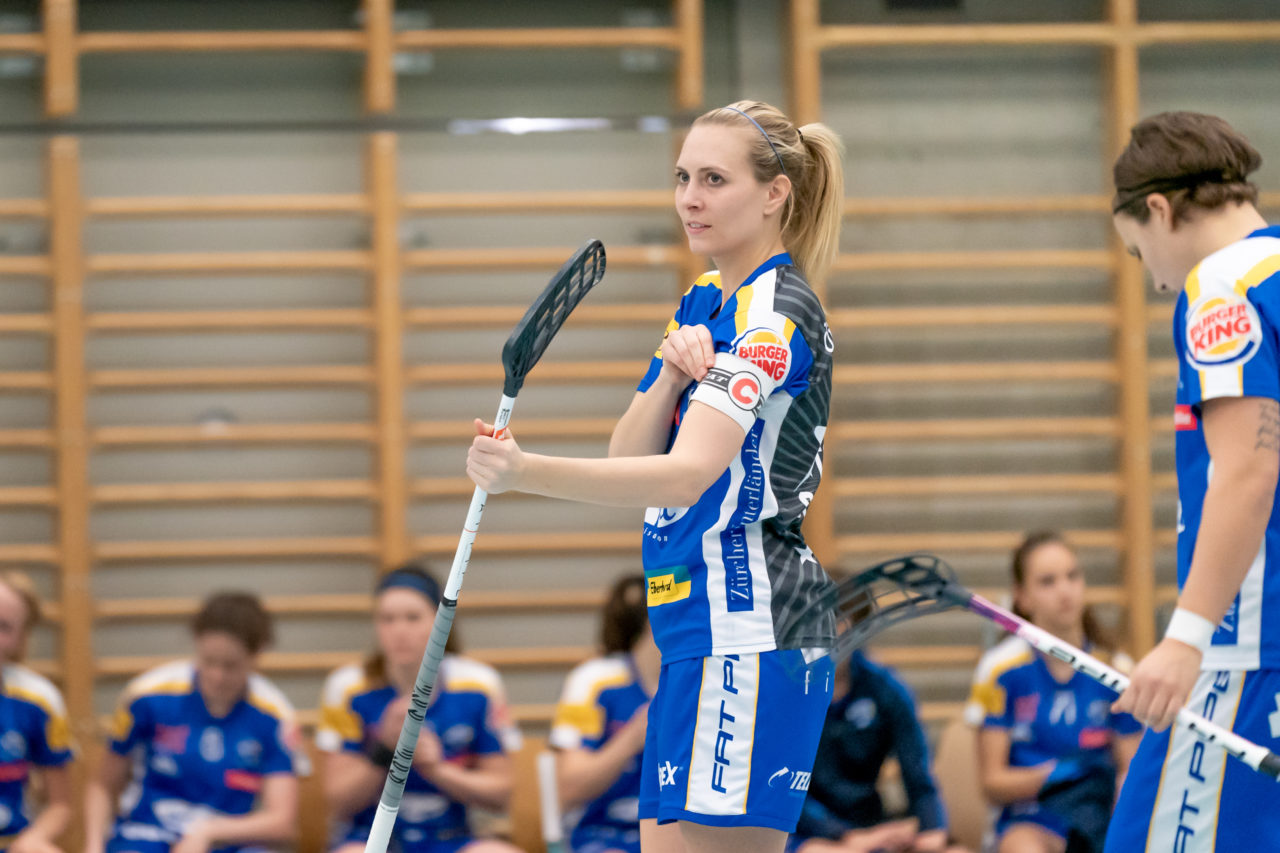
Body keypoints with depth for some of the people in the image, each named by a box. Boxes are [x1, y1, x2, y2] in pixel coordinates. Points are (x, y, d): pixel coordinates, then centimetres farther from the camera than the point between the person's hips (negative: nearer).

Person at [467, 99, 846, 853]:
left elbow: (684, 474, -25)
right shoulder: (702, 303, 16)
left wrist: (526, 472, -38)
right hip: (699, 628, 10)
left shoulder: (775, 313, -13)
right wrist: (672, 375, -10)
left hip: (746, 632, -10)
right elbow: (631, 458, 10)